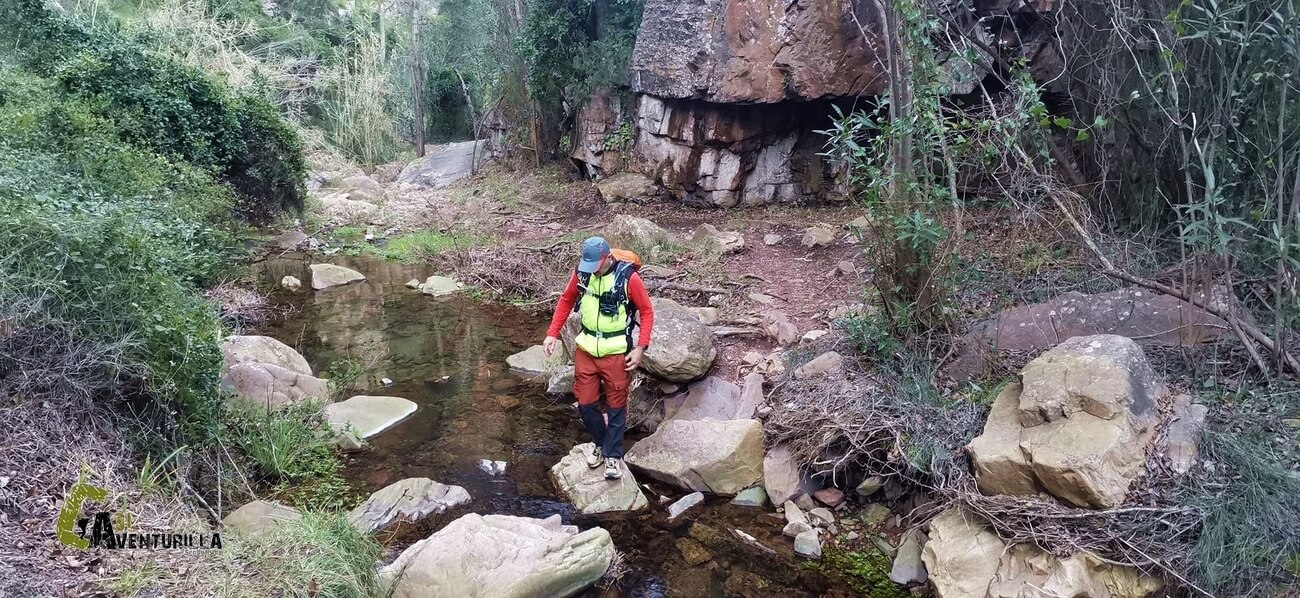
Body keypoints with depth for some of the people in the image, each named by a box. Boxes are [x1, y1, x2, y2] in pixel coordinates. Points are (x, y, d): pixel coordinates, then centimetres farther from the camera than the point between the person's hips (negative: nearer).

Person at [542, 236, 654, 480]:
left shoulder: (628, 277, -16)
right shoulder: (581, 273, -5)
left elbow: (647, 311, -7)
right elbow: (566, 301, 9)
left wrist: (640, 347, -13)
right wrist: (552, 333, 3)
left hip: (616, 353, -4)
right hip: (585, 350, 4)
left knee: (616, 406, 6)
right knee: (585, 403, 9)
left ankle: (612, 456, 19)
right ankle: (601, 443, 33)